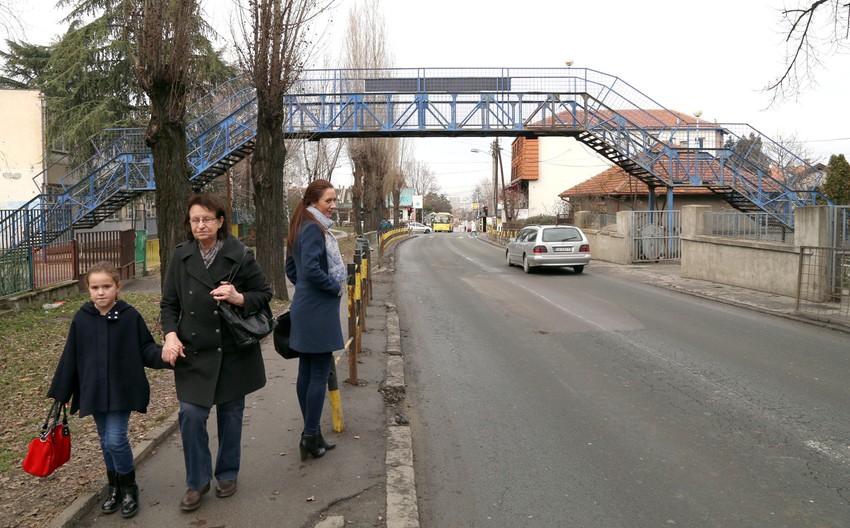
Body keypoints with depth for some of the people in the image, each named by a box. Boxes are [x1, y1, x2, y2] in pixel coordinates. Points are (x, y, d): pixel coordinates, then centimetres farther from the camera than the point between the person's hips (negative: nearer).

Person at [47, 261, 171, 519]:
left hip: (122, 391, -3)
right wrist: (60, 392, 7)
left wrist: (164, 354, -26)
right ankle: (114, 487, 32)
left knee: (116, 440, -8)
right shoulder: (81, 318, -1)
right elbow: (70, 358, 4)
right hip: (93, 392, 4)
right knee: (106, 442, 14)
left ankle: (129, 488, 14)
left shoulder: (130, 316, -9)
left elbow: (145, 349, -5)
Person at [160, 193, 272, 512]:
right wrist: (170, 335, -10)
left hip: (233, 351, -1)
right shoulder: (181, 257, 0)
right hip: (194, 352, 1)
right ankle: (197, 481, 17)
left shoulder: (240, 255, -8)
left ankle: (227, 474, 32)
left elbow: (264, 294, -1)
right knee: (191, 414, -4)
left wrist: (239, 298, -21)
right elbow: (169, 303, 5)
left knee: (230, 413, 11)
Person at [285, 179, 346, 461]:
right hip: (319, 311, -10)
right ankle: (311, 437, 5)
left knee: (306, 372, 13)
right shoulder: (314, 229, -16)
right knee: (320, 374, -2)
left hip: (305, 309, 10)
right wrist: (336, 287, -12)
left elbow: (291, 269, 20)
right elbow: (311, 269, -26)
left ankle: (311, 433, 24)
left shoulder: (302, 228, 14)